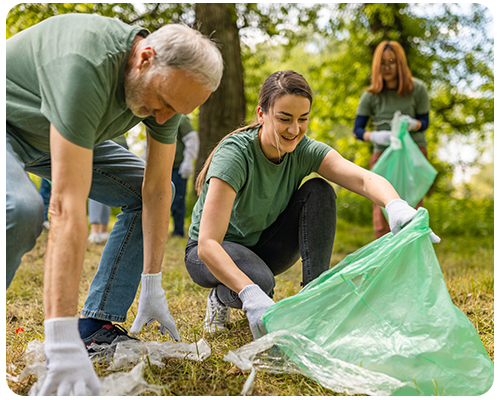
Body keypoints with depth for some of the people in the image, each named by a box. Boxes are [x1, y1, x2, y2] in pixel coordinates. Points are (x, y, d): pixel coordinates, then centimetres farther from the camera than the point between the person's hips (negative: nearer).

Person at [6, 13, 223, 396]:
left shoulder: (170, 82, -18)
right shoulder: (86, 65, -42)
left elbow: (156, 189, -12)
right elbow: (68, 206, -47)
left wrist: (153, 287, -13)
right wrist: (62, 344, -48)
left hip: (67, 133, 7)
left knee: (147, 192, -4)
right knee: (22, 209, -35)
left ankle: (97, 325, -1)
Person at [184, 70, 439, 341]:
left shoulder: (304, 151, -16)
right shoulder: (234, 154, -30)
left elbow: (364, 179, -32)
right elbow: (207, 244, -39)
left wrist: (397, 206, -56)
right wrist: (250, 293, -55)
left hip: (265, 247, 4)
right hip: (216, 255, -4)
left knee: (318, 191, -20)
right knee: (259, 279, -39)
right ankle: (221, 298, -3)